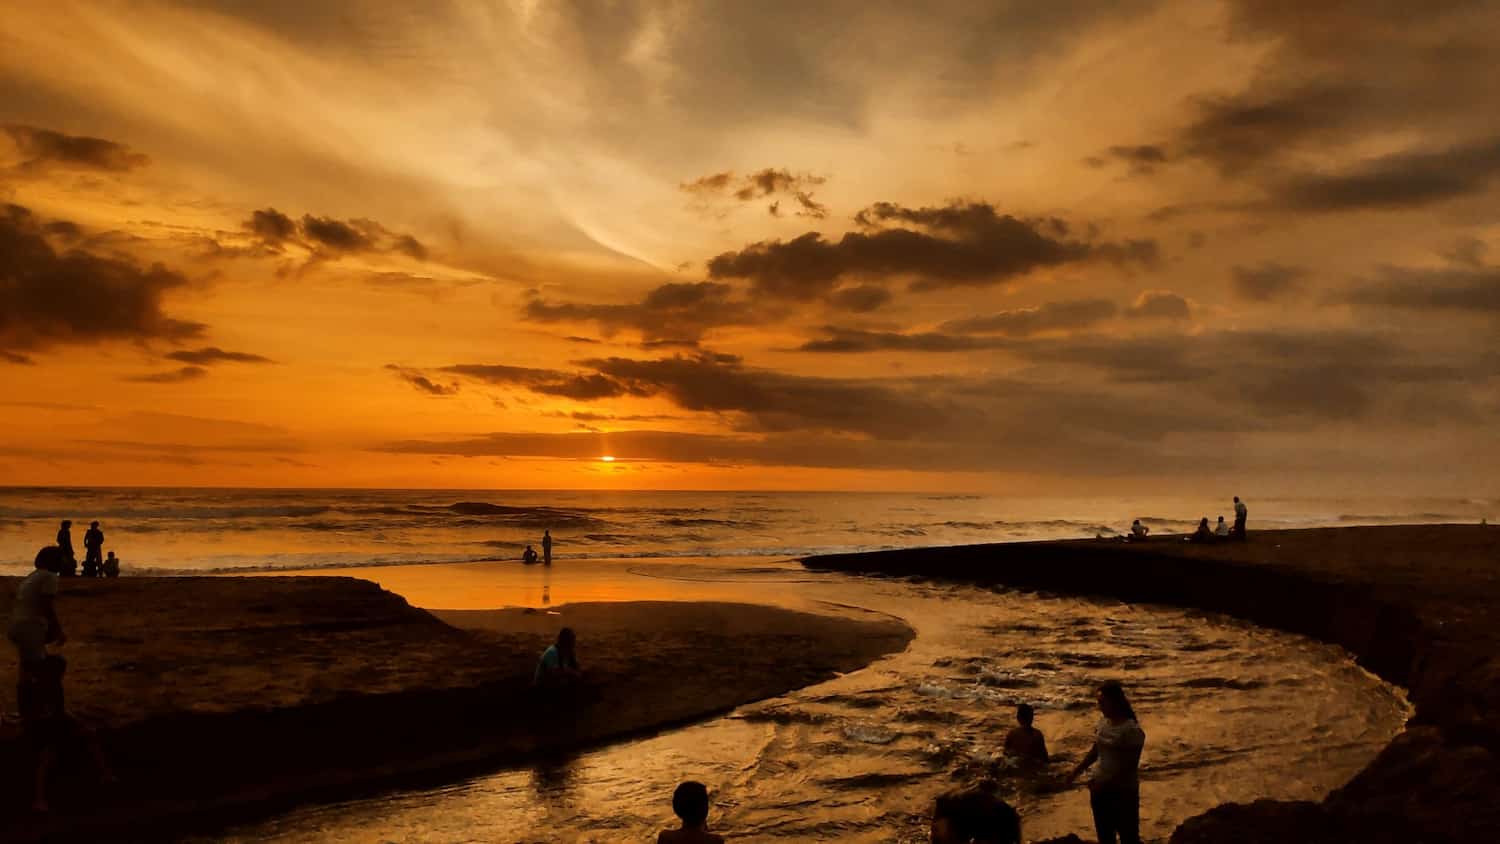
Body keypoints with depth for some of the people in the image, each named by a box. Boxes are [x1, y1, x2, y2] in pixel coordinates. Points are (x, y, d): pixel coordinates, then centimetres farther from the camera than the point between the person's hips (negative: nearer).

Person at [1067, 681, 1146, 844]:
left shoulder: (1132, 729, -20)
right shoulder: (1103, 723, 1)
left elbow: (1130, 766, -20)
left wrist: (1105, 782, -22)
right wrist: (1077, 770, 4)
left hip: (1123, 792, -7)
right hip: (1101, 790, 7)